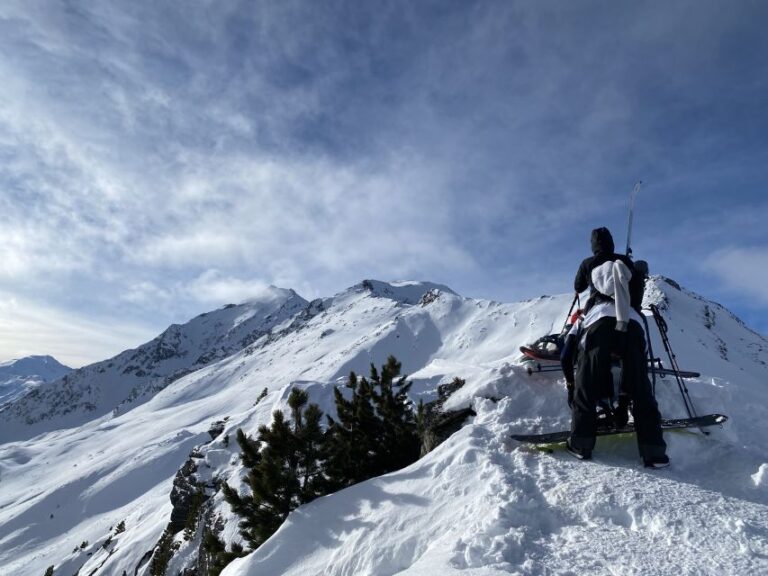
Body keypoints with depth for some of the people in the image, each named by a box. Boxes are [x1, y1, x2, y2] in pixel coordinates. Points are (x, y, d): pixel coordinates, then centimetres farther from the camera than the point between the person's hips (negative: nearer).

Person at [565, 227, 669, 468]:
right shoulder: (626, 261, 25)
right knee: (640, 386, 1)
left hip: (600, 319, -2)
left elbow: (577, 288, 38)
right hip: (632, 322, 2)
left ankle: (581, 442, -6)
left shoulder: (588, 264, 23)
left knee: (586, 382, 1)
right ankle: (653, 450, -5)